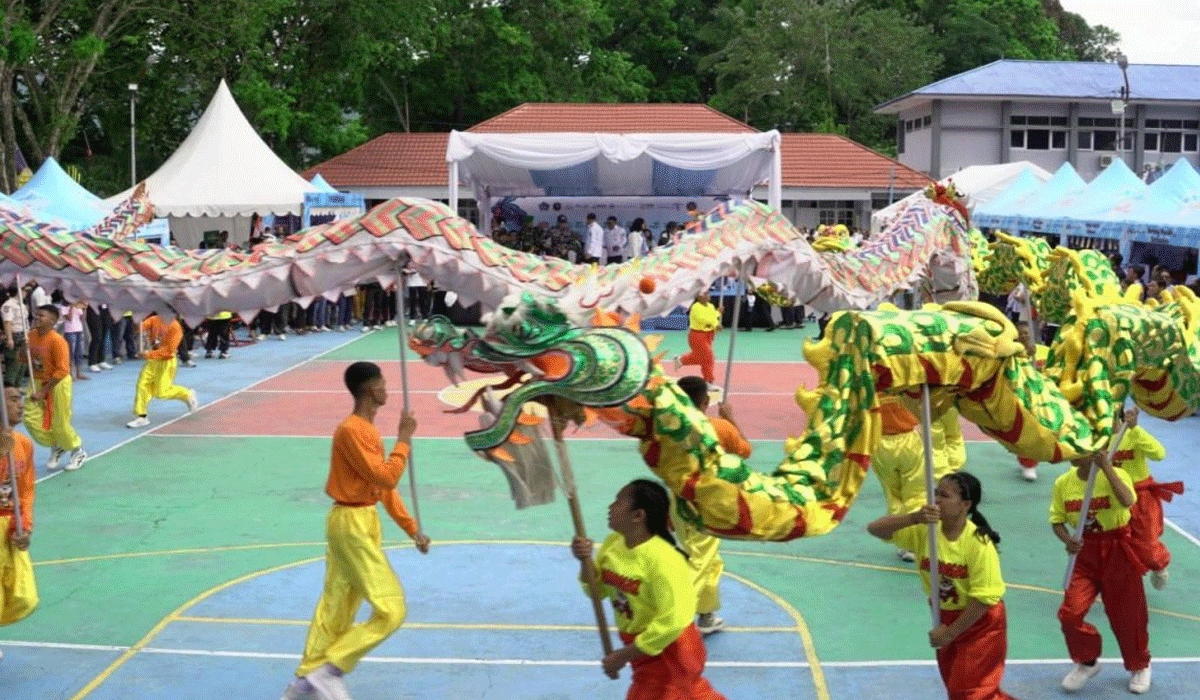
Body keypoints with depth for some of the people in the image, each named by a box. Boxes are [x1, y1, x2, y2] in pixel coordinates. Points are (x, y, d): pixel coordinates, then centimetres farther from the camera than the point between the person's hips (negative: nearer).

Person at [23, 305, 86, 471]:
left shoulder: (57, 341, -23)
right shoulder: (31, 335, -2)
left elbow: (62, 371, -24)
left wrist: (43, 392, -23)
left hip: (58, 384, -7)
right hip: (38, 382, 7)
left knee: (60, 424, 1)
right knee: (30, 419, 0)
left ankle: (78, 452, 26)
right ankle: (56, 447, 24)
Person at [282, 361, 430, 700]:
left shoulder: (367, 430, 12)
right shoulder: (351, 430, -20)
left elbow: (384, 483, 16)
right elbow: (385, 480, -23)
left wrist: (412, 528, 16)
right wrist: (403, 440, -14)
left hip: (361, 523, 10)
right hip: (353, 525, -10)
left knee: (335, 606, 15)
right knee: (391, 610, -9)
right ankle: (330, 669, -1)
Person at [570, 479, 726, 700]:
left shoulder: (662, 560, -30)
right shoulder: (613, 543, -7)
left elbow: (672, 621, -31)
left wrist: (624, 655, -27)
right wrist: (586, 561, -15)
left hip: (669, 651, -8)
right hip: (640, 645, 8)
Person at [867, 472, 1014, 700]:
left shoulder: (979, 544, -25)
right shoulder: (924, 529, -13)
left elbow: (984, 597, -23)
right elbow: (875, 529, -21)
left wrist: (950, 632, -19)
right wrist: (914, 518, -36)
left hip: (980, 623, -6)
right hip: (947, 618, 6)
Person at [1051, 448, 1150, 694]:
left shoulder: (1115, 474, -15)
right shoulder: (1063, 483, -5)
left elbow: (1128, 502, -37)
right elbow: (1057, 520, 3)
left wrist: (1105, 467, -35)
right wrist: (1068, 541, -17)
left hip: (1117, 552, -3)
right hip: (1085, 554, 3)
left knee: (1127, 614, 10)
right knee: (1070, 613, -10)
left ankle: (1139, 666, 39)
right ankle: (1086, 662, 18)